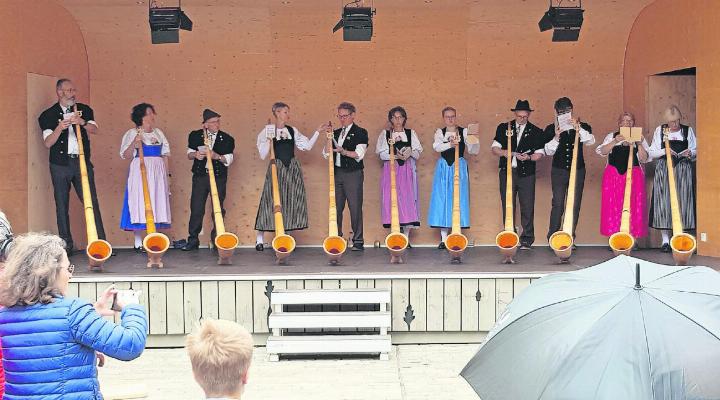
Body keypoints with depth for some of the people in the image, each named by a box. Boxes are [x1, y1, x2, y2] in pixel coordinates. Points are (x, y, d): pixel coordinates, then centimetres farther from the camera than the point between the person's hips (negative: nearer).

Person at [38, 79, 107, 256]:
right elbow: (48, 143, -6)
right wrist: (59, 128, -23)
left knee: (91, 201, -5)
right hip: (60, 165, -1)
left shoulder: (84, 110, 11)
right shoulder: (48, 115, 3)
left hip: (82, 162, 1)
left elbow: (94, 130, -3)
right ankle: (66, 245, 7)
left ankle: (101, 242, -5)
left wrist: (82, 122, -23)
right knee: (62, 205, 1)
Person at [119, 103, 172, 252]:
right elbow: (126, 156, -4)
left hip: (158, 173, 5)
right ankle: (138, 243, -5)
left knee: (156, 204, 1)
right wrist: (134, 142, -19)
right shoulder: (132, 134, 2)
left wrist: (167, 175, 10)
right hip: (139, 172, -5)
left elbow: (165, 155, 16)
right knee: (139, 205, -8)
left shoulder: (158, 133, 16)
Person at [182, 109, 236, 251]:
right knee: (196, 208, -2)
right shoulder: (195, 136, 7)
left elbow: (228, 160, -3)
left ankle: (217, 238, 10)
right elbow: (189, 154, 11)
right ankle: (193, 240, 4)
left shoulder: (227, 139, 3)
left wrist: (216, 156, -21)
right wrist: (195, 155, -12)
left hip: (219, 177, 0)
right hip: (200, 176, 0)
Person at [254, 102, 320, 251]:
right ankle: (259, 239, 1)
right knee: (271, 201, -5)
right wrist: (269, 140, -19)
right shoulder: (268, 130, -2)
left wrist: (318, 132, 4)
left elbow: (308, 145, 7)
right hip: (276, 168, -4)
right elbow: (262, 155, -6)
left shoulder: (292, 131, 8)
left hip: (292, 168, 4)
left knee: (291, 202, 3)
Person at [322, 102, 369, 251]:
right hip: (337, 173, 5)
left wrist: (343, 151, -24)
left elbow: (359, 154, -11)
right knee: (336, 207, 5)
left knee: (355, 208, -6)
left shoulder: (360, 132, 1)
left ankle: (358, 241, -2)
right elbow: (326, 153, 16)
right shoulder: (336, 133, 17)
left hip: (353, 174, -5)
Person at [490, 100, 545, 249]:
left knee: (527, 207, -2)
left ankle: (527, 240, 5)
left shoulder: (536, 132, 6)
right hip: (507, 172, 1)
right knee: (507, 207, 4)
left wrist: (529, 157, -18)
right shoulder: (503, 128, 9)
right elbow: (494, 148, 7)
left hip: (526, 174, -1)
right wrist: (504, 152, -14)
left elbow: (539, 153, 2)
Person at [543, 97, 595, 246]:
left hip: (578, 170, 2)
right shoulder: (551, 129, 3)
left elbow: (590, 141, -12)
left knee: (575, 205, 2)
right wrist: (556, 137, -20)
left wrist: (577, 127, -23)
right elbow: (548, 151, -3)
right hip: (559, 171, -1)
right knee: (558, 204, -8)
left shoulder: (583, 127, 5)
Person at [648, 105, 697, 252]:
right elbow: (652, 153, 6)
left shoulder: (688, 130, 7)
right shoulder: (660, 130, 7)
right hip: (663, 170, 0)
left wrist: (690, 153, -11)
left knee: (682, 202, -3)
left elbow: (696, 151, 12)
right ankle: (665, 241, 1)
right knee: (663, 203, -4)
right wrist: (664, 151, -12)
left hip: (683, 170, 0)